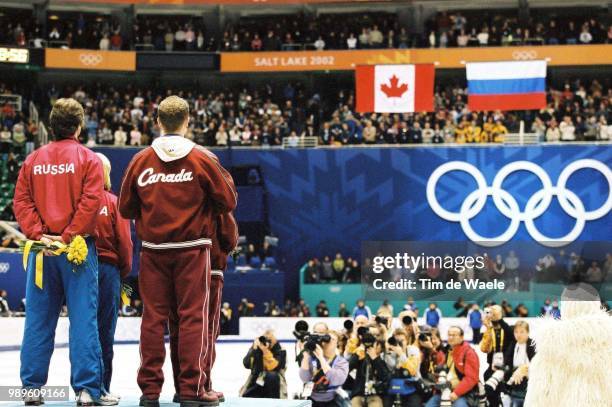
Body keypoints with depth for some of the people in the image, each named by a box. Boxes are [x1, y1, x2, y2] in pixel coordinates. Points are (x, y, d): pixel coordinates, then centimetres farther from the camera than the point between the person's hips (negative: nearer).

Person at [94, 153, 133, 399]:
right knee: (104, 331, 4)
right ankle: (102, 387, 5)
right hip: (108, 267, -1)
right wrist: (125, 271, 8)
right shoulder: (113, 202, -5)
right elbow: (124, 241, -6)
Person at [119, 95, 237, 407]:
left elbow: (126, 208, 6)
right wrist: (225, 178, 17)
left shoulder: (141, 160, 0)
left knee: (153, 317, 6)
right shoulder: (203, 159, -6)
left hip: (153, 249, 2)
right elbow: (228, 202, -2)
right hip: (192, 248, -2)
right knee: (193, 316, 1)